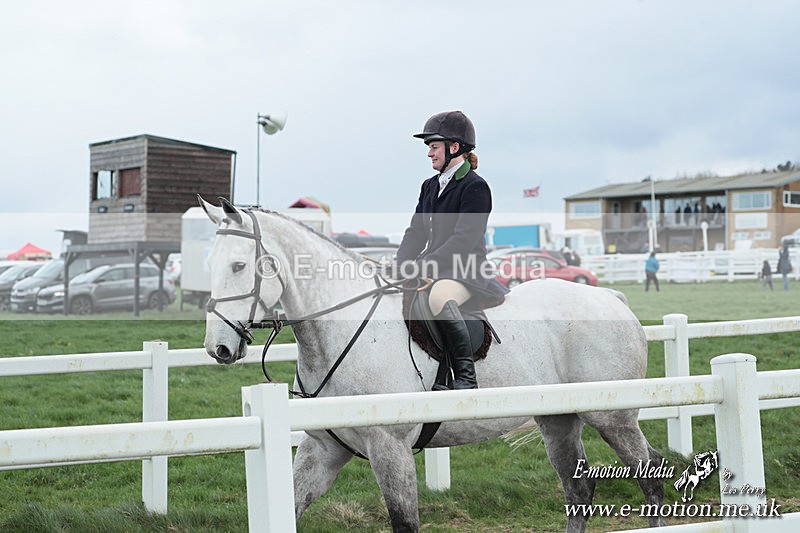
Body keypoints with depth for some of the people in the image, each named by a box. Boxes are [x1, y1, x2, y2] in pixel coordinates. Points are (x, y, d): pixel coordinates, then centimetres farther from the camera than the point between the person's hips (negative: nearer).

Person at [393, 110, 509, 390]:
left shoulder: (475, 187, -8)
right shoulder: (430, 186, 18)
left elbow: (463, 240, -17)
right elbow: (415, 233, 13)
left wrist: (421, 266, -23)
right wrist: (399, 268, -5)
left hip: (467, 271, -9)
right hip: (434, 270, 9)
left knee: (439, 296, -39)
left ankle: (465, 377, -38)